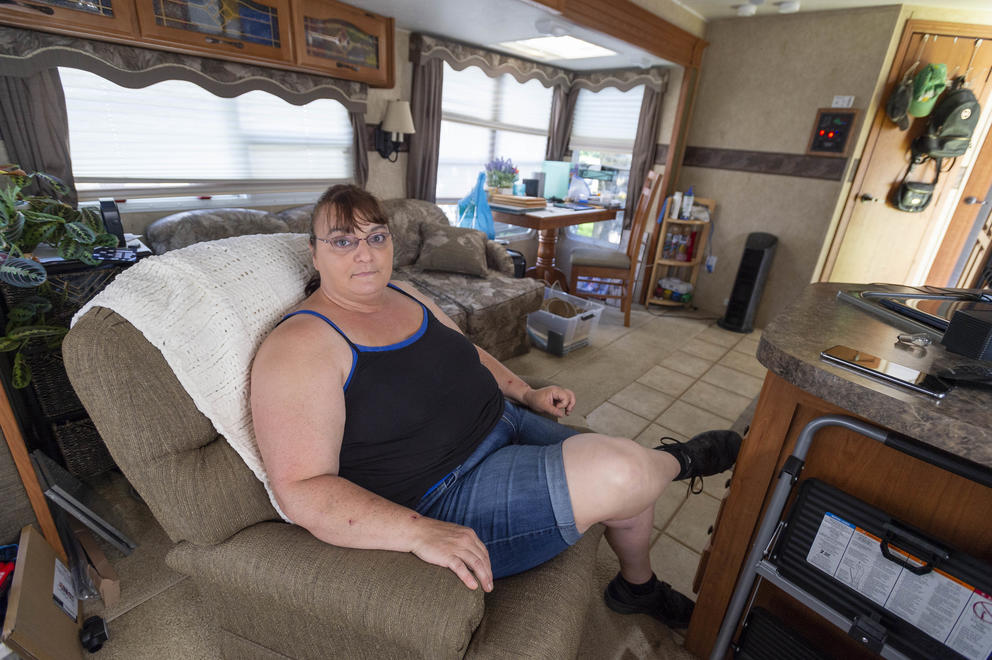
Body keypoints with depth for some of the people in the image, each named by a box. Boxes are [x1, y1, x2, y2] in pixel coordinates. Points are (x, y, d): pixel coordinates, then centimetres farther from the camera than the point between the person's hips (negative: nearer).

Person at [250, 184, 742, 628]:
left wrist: (526, 394, 8)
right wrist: (421, 533, -31)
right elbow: (301, 490, -21)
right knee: (622, 472, -20)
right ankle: (680, 460, 19)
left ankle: (638, 587, 41)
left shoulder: (403, 295, 8)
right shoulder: (298, 346, -16)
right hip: (443, 502, -8)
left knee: (629, 485, 8)